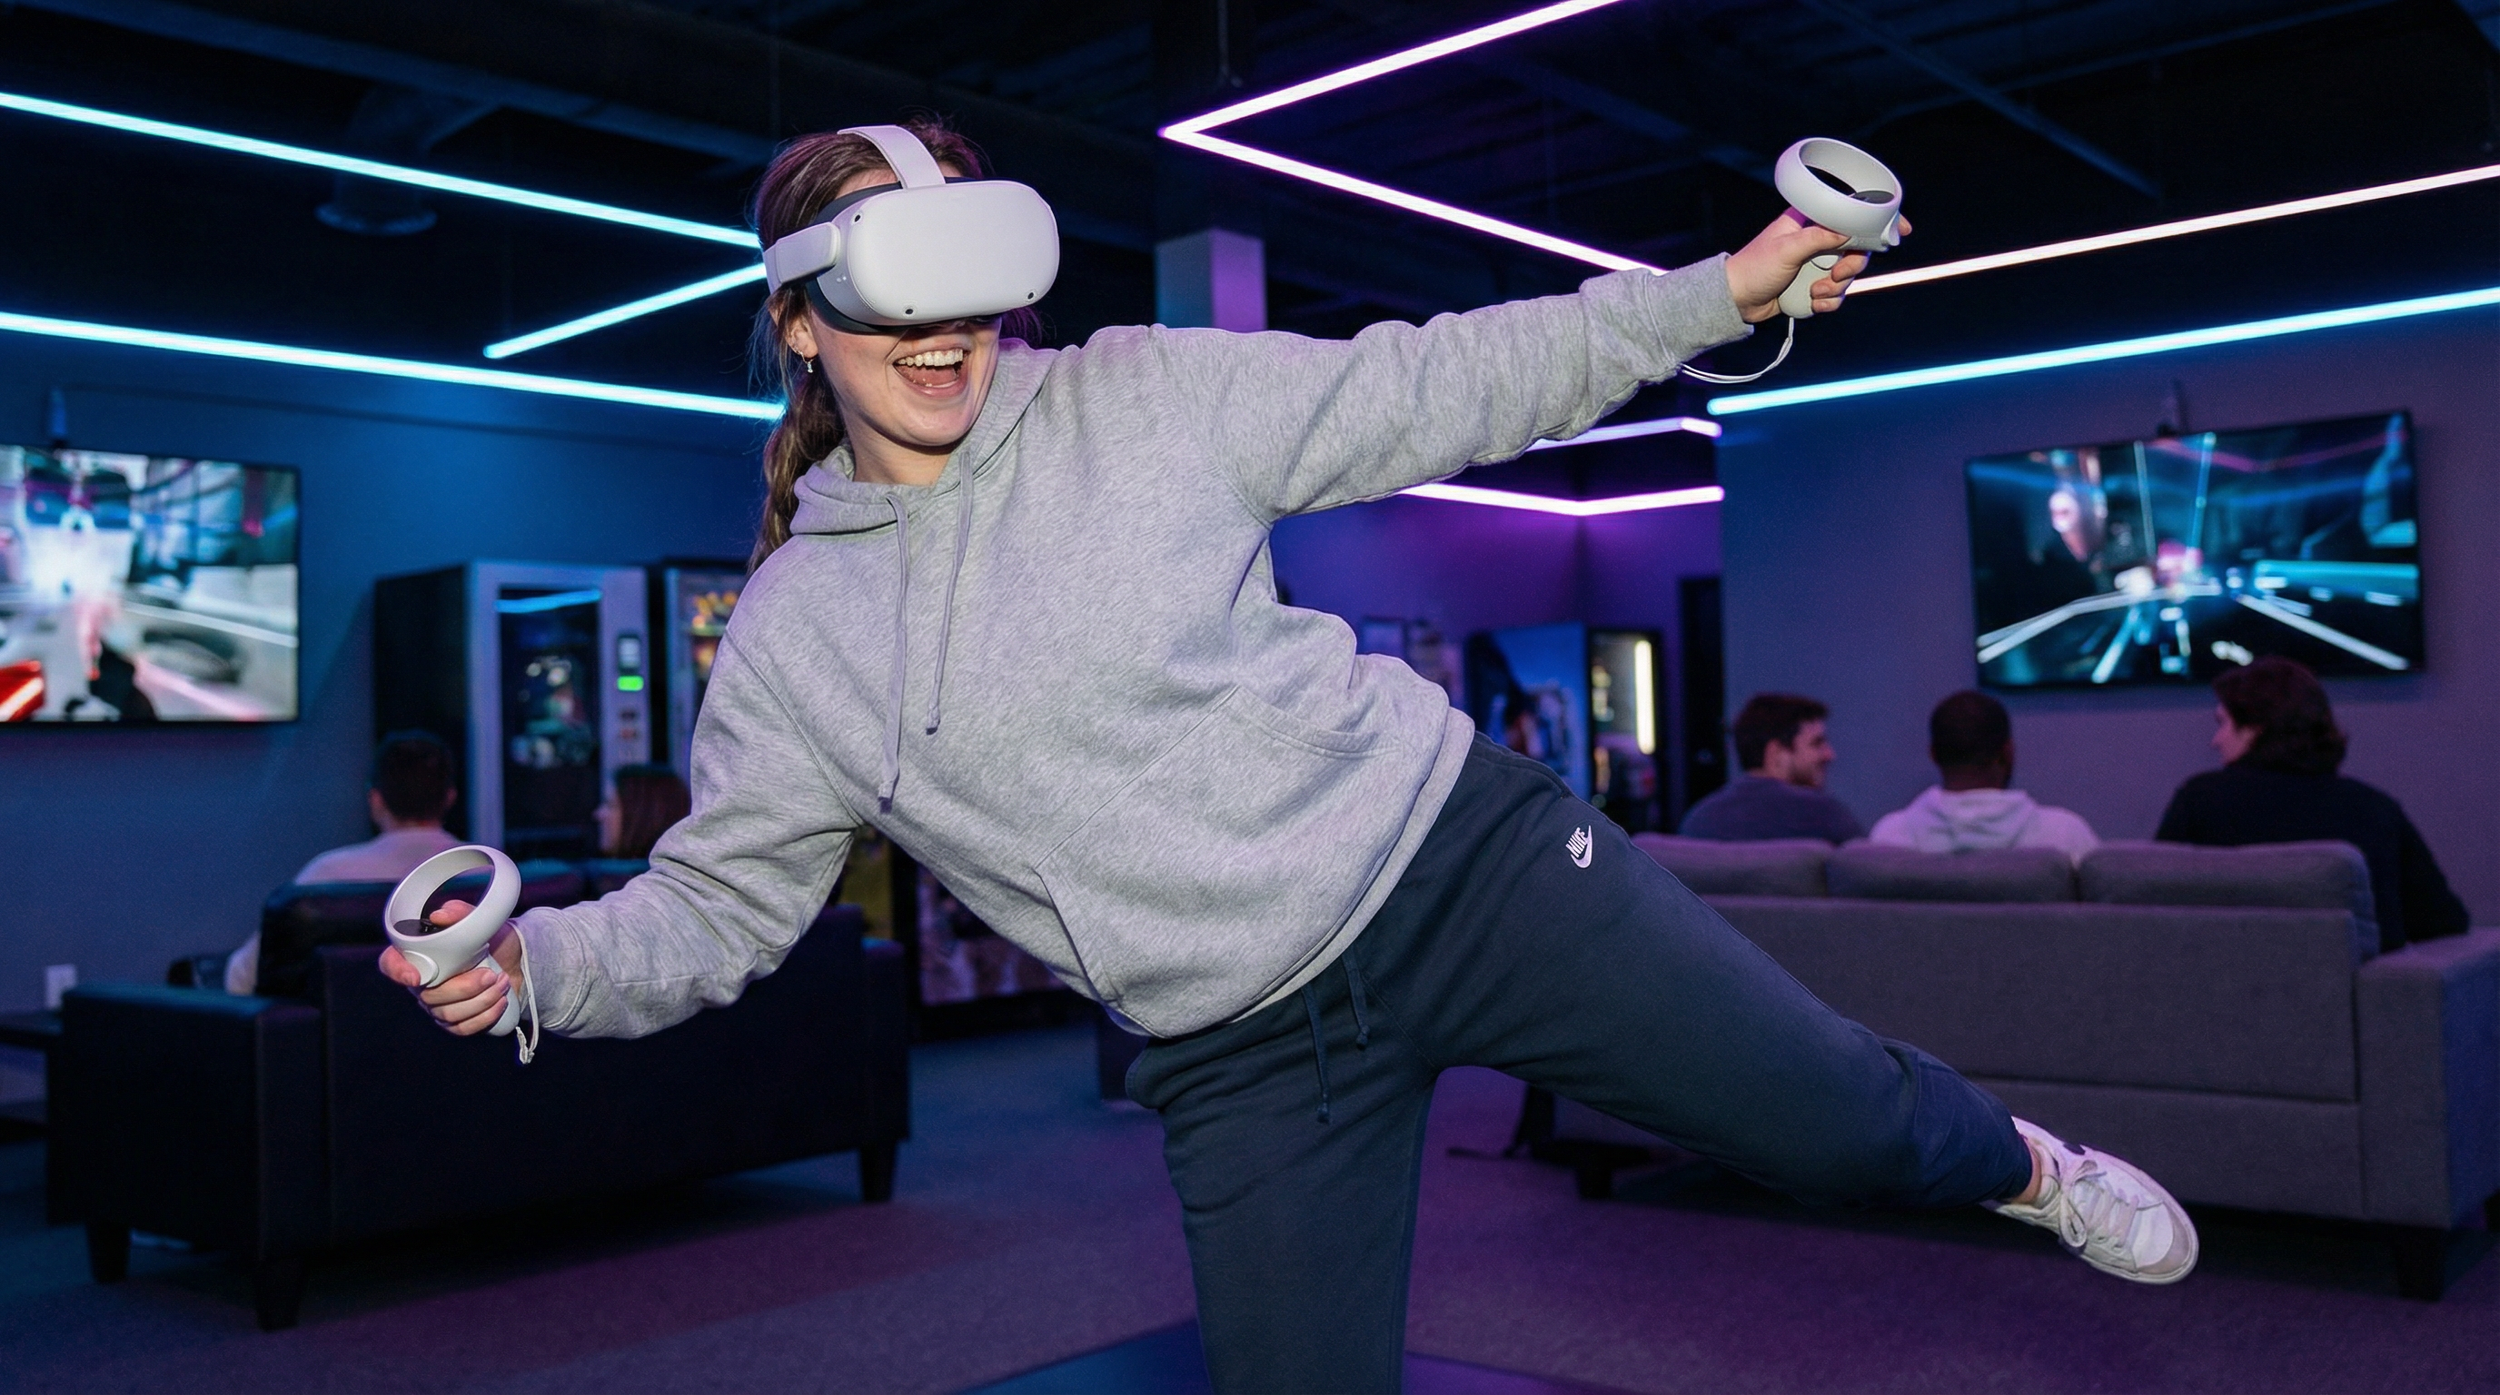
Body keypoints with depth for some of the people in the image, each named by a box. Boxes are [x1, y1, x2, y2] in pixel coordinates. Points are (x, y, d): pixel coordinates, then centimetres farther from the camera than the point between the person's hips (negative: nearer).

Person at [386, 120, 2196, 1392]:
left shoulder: (1147, 397, -4)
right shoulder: (793, 642, 0)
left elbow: (1434, 389, 2)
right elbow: (715, 904, 6)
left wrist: (1717, 294, 0)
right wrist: (535, 962, -12)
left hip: (1462, 854, 0)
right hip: (1245, 1057, 1)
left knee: (1847, 1121, 3)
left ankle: (2021, 1166, 40)